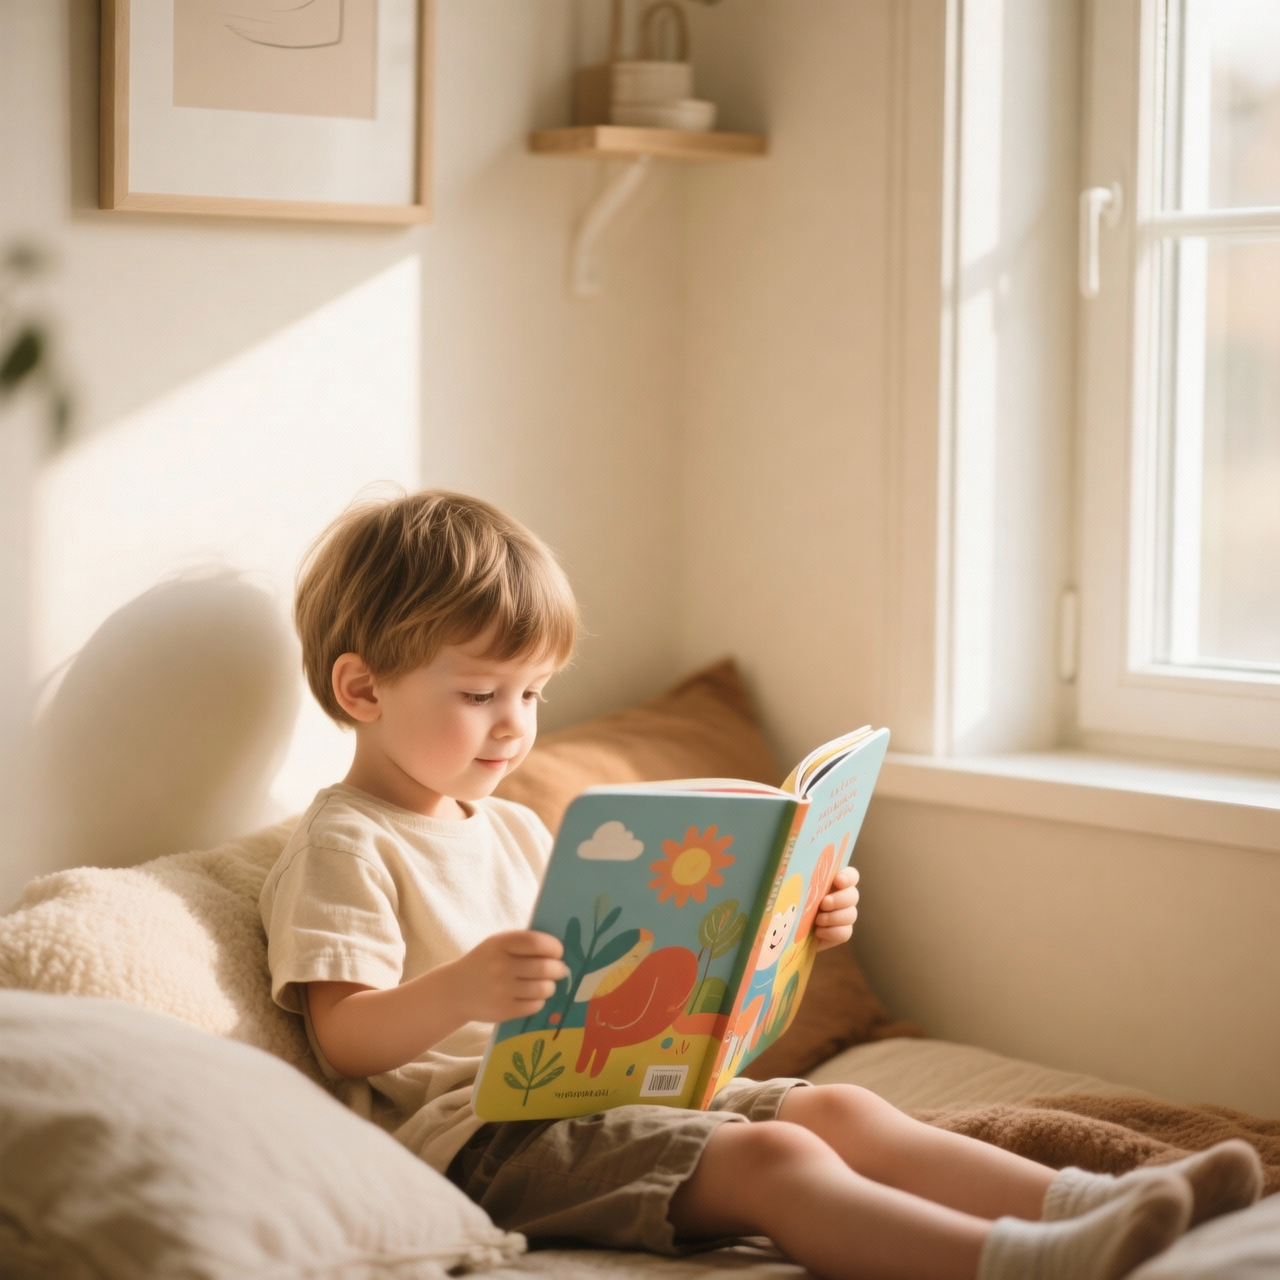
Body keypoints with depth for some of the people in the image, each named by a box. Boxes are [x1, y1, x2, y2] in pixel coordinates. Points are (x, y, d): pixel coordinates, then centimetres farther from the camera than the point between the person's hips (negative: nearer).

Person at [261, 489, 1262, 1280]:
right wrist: (464, 990, -36)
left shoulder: (515, 831, 22)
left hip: (610, 1088, 9)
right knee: (770, 1159, -27)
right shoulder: (343, 849, -6)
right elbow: (345, 1039, -16)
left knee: (841, 1111, -6)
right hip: (479, 1132, -9)